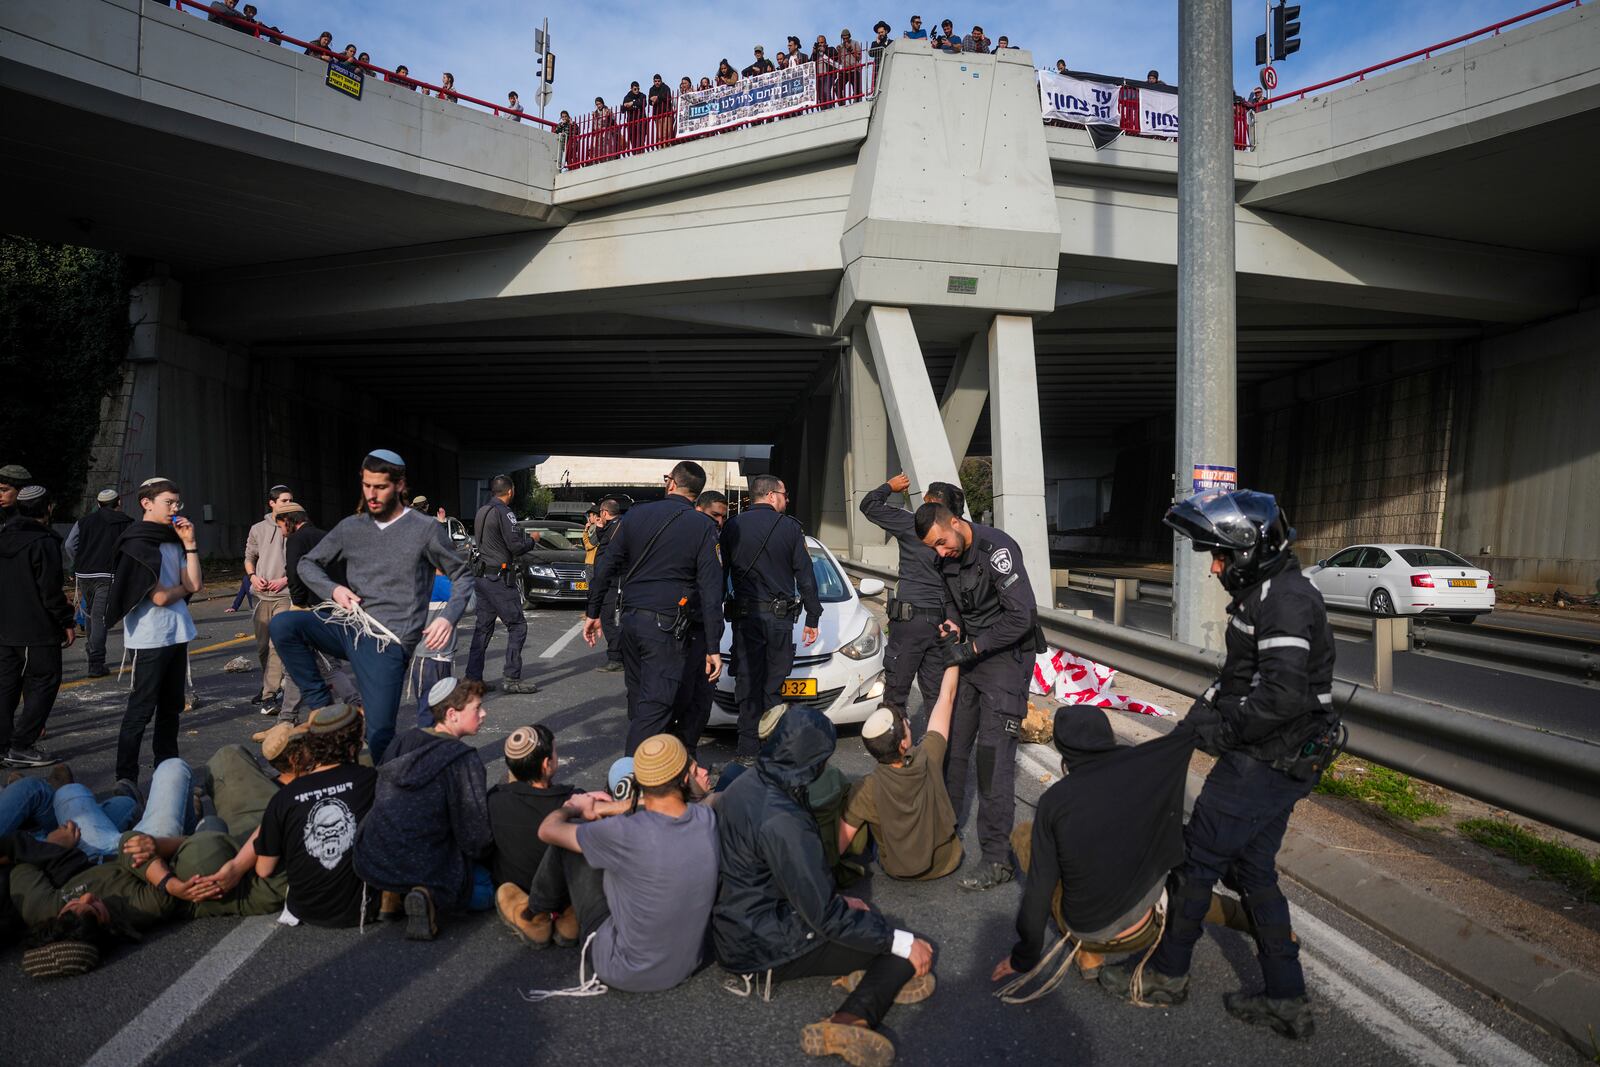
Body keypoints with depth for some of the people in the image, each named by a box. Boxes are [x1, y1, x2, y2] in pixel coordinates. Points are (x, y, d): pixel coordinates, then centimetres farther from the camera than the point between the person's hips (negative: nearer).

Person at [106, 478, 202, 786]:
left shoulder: (173, 540, 10)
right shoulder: (137, 543, -12)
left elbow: (195, 584, 1)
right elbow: (160, 597, -18)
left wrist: (189, 543, -3)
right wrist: (183, 588, 2)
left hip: (177, 634, 8)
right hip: (150, 638, -8)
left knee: (171, 707, 14)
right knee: (141, 711, -3)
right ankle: (126, 779, 4)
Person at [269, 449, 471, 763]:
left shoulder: (424, 529, -2)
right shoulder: (351, 527, 10)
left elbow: (461, 575, 4)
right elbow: (308, 563, 21)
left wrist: (449, 618, -12)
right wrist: (333, 589, -1)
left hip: (388, 641, -4)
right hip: (348, 627, 4)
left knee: (379, 733, -7)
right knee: (282, 625, -22)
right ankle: (322, 705, -6)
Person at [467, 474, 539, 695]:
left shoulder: (482, 511, 15)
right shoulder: (503, 512, -13)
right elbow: (516, 545, -18)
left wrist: (524, 538, 19)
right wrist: (532, 538, 1)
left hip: (482, 577, 9)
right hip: (499, 577, -9)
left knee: (483, 627, 12)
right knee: (517, 626, -4)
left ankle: (473, 677, 14)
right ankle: (511, 678, -6)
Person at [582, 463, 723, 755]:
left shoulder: (637, 515, 5)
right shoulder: (703, 527, -6)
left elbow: (605, 566, 7)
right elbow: (711, 590, -9)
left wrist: (593, 611, 18)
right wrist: (713, 647, -7)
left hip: (631, 620, 5)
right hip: (666, 626, -5)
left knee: (639, 699, 20)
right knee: (654, 707, -3)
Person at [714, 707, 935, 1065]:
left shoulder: (744, 785, -3)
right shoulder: (782, 821, -30)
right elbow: (825, 918, -23)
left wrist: (837, 901, 12)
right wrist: (903, 942, -15)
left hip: (733, 924, 9)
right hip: (764, 947, -9)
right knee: (910, 953, -4)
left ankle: (861, 973, 0)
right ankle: (852, 1021, -20)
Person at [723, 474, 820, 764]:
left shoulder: (732, 527, 2)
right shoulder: (790, 528, 0)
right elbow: (805, 577, 2)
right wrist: (813, 617, 9)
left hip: (745, 615, 0)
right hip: (781, 618, 0)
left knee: (748, 683, 4)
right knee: (774, 686, 9)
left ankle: (749, 751, 4)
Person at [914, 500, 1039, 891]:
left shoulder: (996, 548, -22)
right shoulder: (949, 557, 4)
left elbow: (1021, 617, -25)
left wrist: (973, 648, -20)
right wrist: (952, 622, -1)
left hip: (1006, 657, -8)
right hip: (971, 655, 8)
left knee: (993, 756, -11)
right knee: (951, 745, 10)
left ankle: (997, 859, -3)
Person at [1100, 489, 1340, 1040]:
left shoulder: (1283, 599, -21)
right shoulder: (1270, 592, 12)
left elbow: (1285, 696, -29)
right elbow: (1244, 672, 18)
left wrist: (1223, 727, -19)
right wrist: (1209, 704, 5)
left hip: (1266, 761, -10)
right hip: (1278, 758, 10)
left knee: (1197, 857, 2)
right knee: (1253, 868, 17)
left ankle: (1166, 974, 18)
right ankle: (1287, 999, 27)